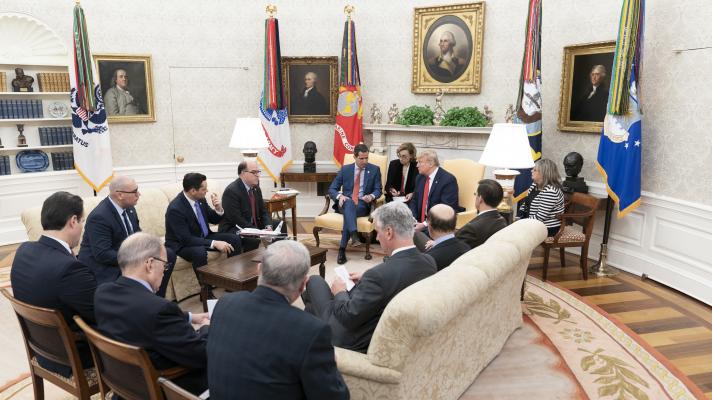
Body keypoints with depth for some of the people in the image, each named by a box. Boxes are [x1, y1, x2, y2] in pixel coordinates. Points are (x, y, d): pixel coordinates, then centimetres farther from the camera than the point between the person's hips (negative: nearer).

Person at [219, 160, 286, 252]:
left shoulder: (255, 188, 8)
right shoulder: (231, 191, -18)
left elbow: (263, 211, 11)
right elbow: (236, 219, -23)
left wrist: (268, 226, -10)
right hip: (233, 230, -9)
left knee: (280, 225, 2)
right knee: (256, 240, -36)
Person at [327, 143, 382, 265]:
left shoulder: (375, 169, 9)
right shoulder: (345, 169, 11)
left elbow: (378, 190, 5)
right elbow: (332, 189, 9)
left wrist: (371, 196, -19)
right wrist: (339, 195, -15)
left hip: (363, 204, -1)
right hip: (345, 203, 1)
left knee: (350, 212, -36)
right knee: (350, 203, -38)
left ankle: (342, 249, -38)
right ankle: (353, 234, -57)